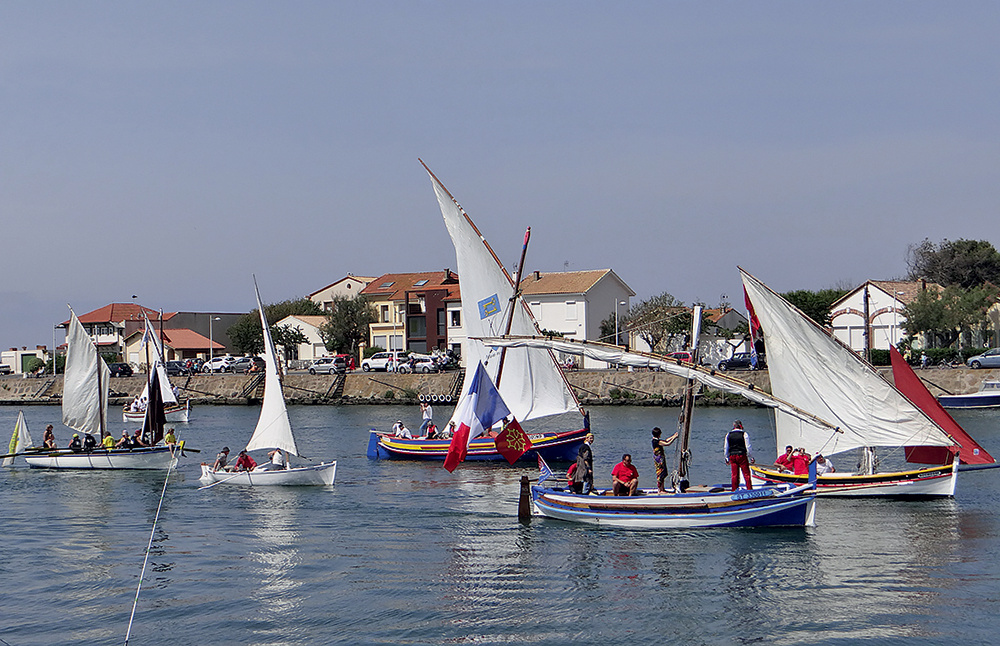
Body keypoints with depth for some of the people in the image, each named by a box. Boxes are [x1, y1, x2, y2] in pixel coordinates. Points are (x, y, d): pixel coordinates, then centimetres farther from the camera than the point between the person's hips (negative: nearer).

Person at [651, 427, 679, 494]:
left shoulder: (655, 440, 10)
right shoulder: (657, 442, -21)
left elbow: (665, 441, 22)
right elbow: (667, 444, -22)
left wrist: (673, 436, 21)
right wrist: (674, 438, -11)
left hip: (660, 460, 10)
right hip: (659, 460, -10)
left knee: (663, 474, 16)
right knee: (660, 474, -6)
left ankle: (662, 489, 22)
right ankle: (659, 490, -3)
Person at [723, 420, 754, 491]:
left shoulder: (728, 435, 6)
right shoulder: (744, 434, -6)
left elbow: (725, 448, 10)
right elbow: (748, 447, -6)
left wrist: (727, 458, 18)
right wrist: (751, 457, 1)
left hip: (732, 456, 3)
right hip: (742, 456, -3)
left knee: (734, 475, 9)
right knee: (746, 474, 1)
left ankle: (734, 490, 10)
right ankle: (749, 489, -1)